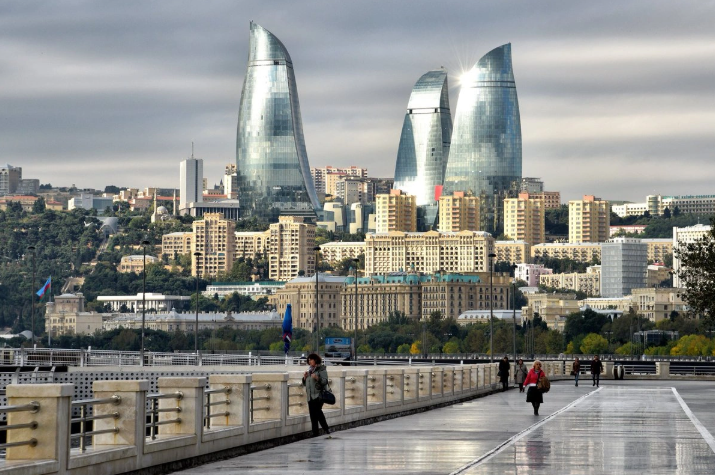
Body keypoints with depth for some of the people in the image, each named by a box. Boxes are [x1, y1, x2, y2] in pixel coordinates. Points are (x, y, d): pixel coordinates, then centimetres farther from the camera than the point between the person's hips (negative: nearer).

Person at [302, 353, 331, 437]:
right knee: (312, 414, 5)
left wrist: (317, 378, -24)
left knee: (318, 411, -20)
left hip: (319, 395, -8)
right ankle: (315, 432, 9)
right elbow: (305, 384, 24)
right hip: (310, 396, 8)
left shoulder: (321, 369, -3)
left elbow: (325, 381, -11)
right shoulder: (310, 370, 19)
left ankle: (326, 429, -11)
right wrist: (305, 378, 5)